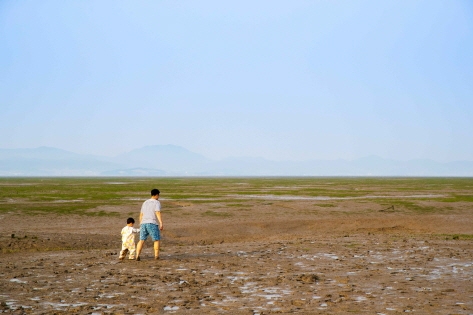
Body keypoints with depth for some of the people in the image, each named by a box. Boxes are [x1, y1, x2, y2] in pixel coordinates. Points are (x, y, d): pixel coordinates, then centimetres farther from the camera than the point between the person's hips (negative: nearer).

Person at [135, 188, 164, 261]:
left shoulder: (145, 203, 20)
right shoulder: (157, 202, -1)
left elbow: (141, 215, 21)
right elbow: (158, 213, -15)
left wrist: (140, 225, 27)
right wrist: (161, 223, -21)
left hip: (143, 223, 6)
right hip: (152, 224, -6)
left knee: (141, 240, 2)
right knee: (156, 240, 7)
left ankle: (137, 256, -11)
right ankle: (156, 256, 7)